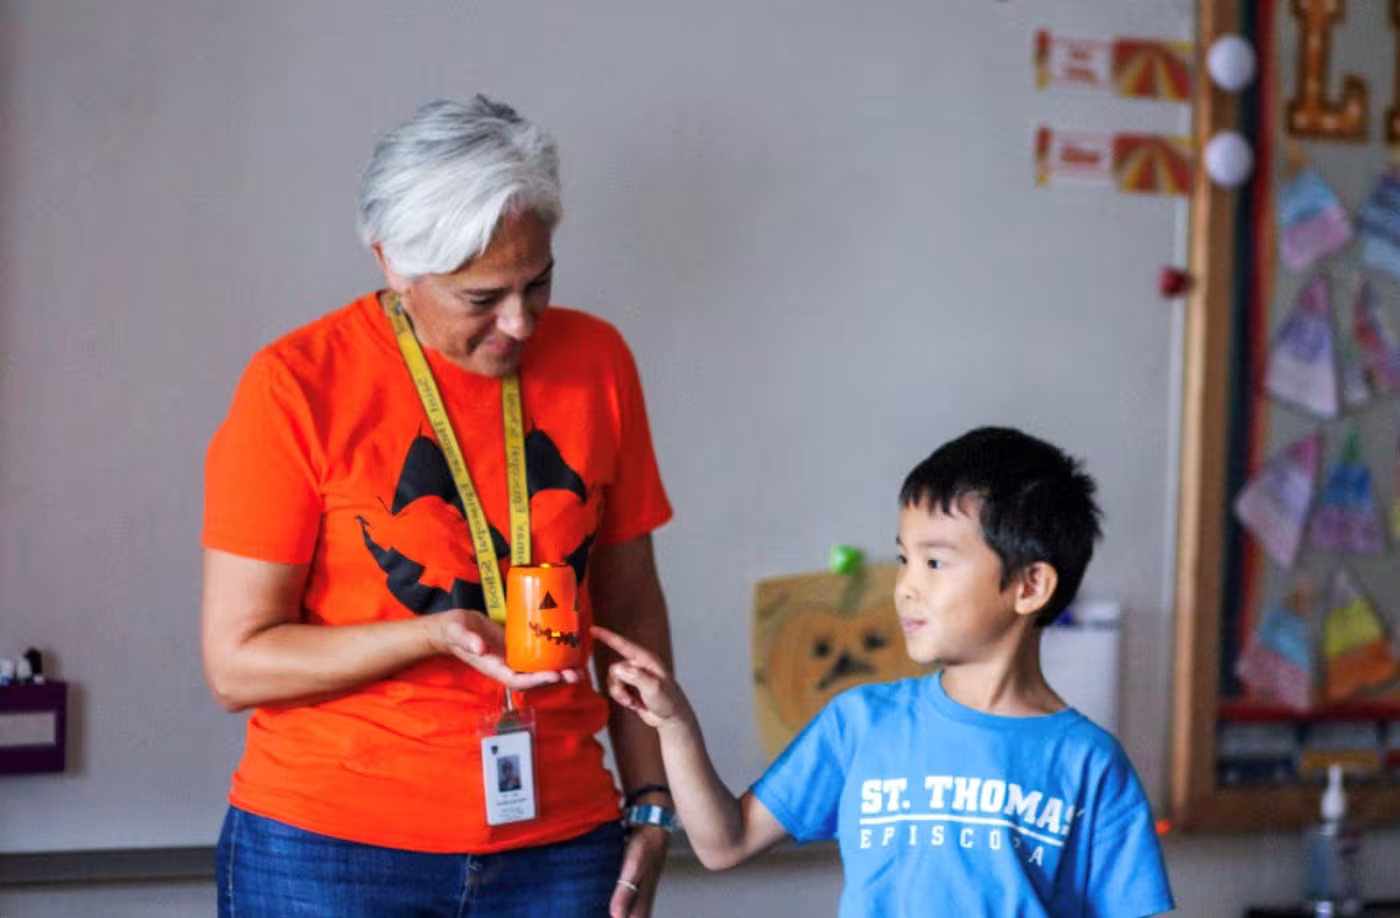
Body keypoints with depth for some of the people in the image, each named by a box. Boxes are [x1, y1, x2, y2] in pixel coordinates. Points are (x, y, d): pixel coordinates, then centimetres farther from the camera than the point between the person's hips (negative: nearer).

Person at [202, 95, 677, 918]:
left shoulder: (594, 361, 3)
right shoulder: (299, 384, -9)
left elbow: (631, 603, 11)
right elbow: (238, 662, -8)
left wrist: (650, 803, 4)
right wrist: (433, 635, -20)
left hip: (557, 843, 3)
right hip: (329, 848, -3)